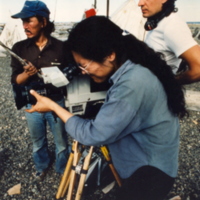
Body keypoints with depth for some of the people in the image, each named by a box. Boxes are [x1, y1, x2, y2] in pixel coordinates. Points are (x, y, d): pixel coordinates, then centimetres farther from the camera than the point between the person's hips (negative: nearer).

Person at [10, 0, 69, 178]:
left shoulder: (61, 47, -10)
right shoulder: (19, 48, -4)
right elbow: (15, 80, -3)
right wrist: (26, 73, -20)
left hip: (57, 103, -2)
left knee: (61, 142, 15)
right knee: (38, 142, 22)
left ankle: (63, 170, 42)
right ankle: (42, 166, 50)